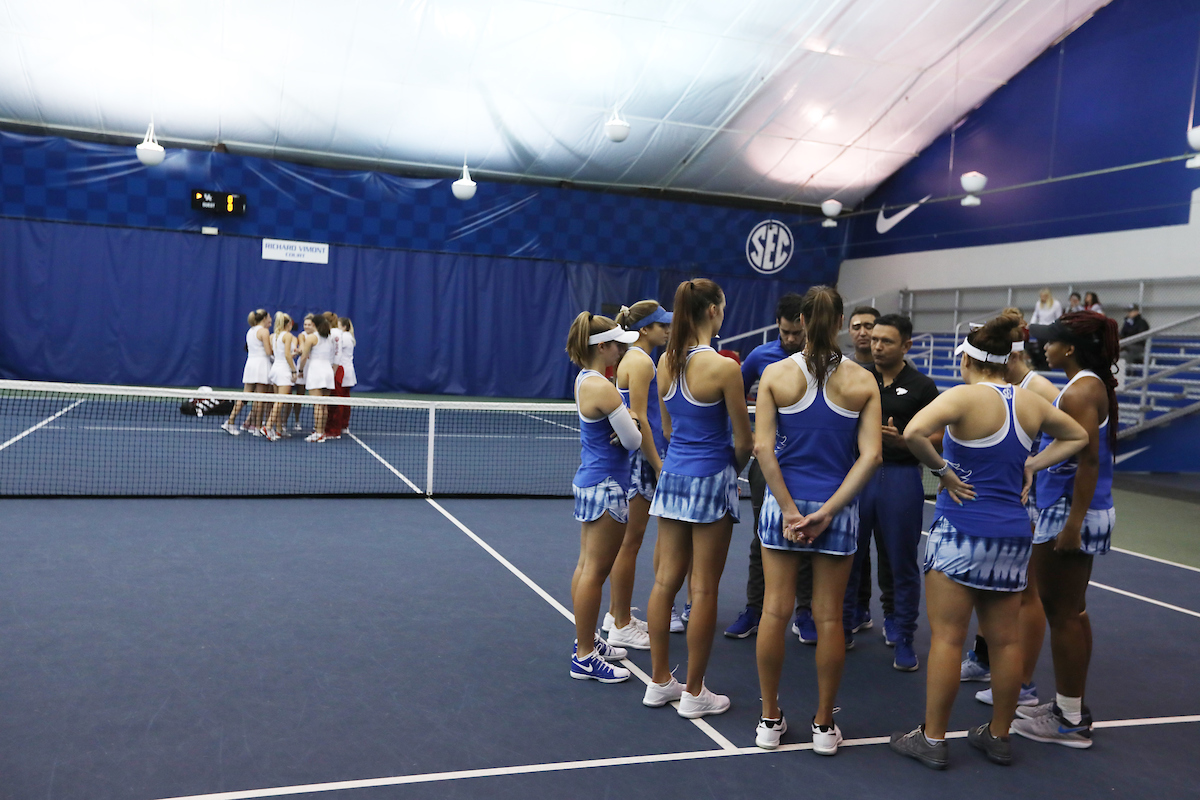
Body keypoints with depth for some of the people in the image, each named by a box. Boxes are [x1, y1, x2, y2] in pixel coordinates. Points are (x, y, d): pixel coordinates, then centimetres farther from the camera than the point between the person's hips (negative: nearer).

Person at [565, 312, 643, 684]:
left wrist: (626, 417, -4)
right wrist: (630, 423, 4)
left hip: (589, 481, 10)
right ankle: (585, 658, 5)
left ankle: (587, 640, 29)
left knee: (586, 566, 16)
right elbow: (634, 440, -16)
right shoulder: (602, 387, -21)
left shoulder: (585, 380, 8)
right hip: (606, 486, -10)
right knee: (595, 572, -3)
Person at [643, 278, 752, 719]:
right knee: (703, 590, 3)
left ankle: (659, 681, 23)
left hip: (673, 473, 6)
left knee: (666, 579, 12)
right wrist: (734, 470, 10)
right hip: (711, 479, -6)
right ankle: (694, 693, 14)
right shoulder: (723, 367, -16)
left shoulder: (666, 362, 3)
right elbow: (743, 441, -9)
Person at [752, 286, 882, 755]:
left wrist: (790, 510, -8)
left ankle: (770, 720, 19)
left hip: (782, 503, 0)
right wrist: (827, 512, -10)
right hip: (838, 508, 0)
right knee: (829, 618, 9)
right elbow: (870, 456, -9)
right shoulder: (862, 381, -3)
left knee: (775, 611, 8)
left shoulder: (776, 373, -5)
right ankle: (824, 726, 20)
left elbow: (763, 447, -10)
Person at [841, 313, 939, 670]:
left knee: (902, 562, 4)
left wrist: (901, 440, -20)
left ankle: (902, 638, 15)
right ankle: (844, 624, 23)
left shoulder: (922, 386, 0)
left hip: (901, 476, -2)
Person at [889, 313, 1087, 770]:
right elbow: (1077, 437, 25)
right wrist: (1030, 466, 14)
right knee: (1004, 640, 13)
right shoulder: (1031, 403, 8)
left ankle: (932, 739, 7)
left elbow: (914, 433, -29)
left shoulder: (965, 396, -12)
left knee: (947, 638, 0)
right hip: (1012, 535, 6)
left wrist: (942, 469, -13)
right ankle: (998, 737, 25)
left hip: (960, 530, -6)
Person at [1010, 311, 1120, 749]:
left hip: (1072, 513, -10)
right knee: (1072, 612, 17)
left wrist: (1072, 525, -25)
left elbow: (1089, 460, -24)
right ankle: (1069, 705, 28)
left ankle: (1070, 722, 7)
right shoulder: (1092, 384, 13)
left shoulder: (1080, 391, -17)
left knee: (1062, 615, -2)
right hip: (1078, 511, 10)